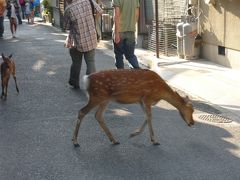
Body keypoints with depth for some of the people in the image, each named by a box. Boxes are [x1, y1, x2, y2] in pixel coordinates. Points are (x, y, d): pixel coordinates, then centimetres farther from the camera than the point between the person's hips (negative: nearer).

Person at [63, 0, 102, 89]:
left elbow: (66, 27, -3)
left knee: (76, 62, 19)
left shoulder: (68, 9, -16)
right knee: (91, 63, 7)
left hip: (77, 41, -1)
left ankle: (74, 82, 34)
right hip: (91, 40, 1)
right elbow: (99, 11, 6)